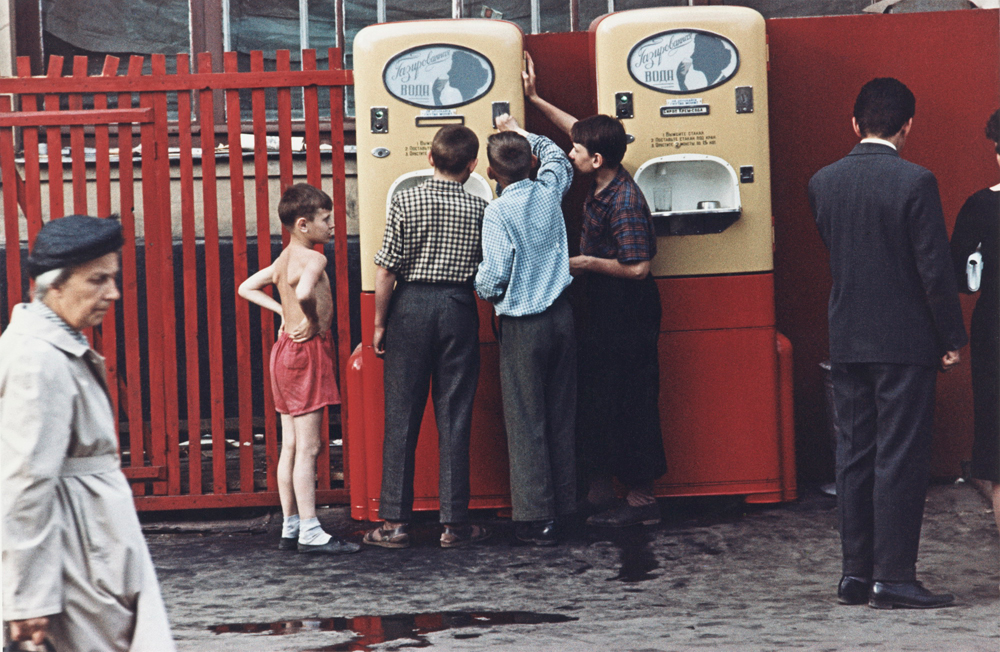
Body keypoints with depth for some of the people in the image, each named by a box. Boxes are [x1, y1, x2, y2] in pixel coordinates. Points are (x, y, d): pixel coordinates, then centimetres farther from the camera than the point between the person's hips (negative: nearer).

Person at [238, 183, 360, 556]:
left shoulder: (282, 261, 12)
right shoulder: (313, 259, -15)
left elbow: (247, 289, 22)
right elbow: (305, 293, -34)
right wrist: (313, 321, -17)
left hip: (286, 348, 9)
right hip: (308, 350, -9)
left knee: (290, 447, 11)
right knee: (308, 447, -7)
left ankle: (290, 528, 14)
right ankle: (310, 532, -6)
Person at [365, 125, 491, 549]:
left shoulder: (406, 203, -5)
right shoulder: (479, 210, 0)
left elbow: (385, 271, -6)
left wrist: (379, 323, 2)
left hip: (410, 307, -1)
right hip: (459, 308, 1)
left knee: (401, 417, 4)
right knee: (454, 418, 5)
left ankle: (395, 521, 5)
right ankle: (454, 523, 6)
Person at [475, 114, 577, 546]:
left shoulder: (499, 211, -14)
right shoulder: (548, 191, 2)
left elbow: (494, 275, -17)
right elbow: (557, 158, 26)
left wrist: (483, 290, 4)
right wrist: (521, 134, 32)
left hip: (523, 324, -6)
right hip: (561, 316, 6)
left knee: (526, 421, -1)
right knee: (560, 416, 11)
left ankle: (537, 518, -2)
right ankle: (563, 507, 16)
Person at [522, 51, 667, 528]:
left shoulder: (624, 203, -22)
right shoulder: (602, 187, 5)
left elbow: (637, 267, -24)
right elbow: (576, 129, 23)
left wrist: (585, 263, -16)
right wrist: (535, 100, 27)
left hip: (628, 315, -10)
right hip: (603, 311, 10)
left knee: (626, 404, -4)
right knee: (594, 399, 13)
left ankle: (641, 499, 3)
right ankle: (600, 490, 20)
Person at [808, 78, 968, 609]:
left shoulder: (822, 182, 3)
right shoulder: (915, 183, -13)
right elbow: (935, 269, -12)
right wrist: (952, 339, -4)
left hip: (846, 340, 5)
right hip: (905, 341, -5)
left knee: (855, 455, 11)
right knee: (900, 459, -2)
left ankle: (855, 572, 13)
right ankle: (892, 578, -3)